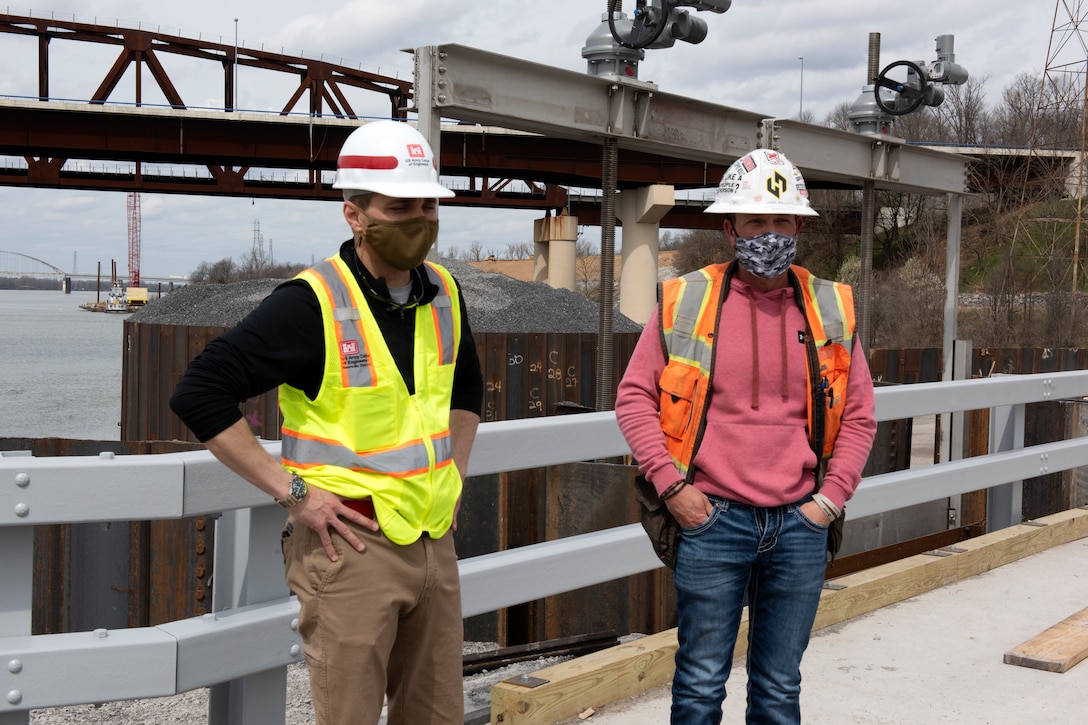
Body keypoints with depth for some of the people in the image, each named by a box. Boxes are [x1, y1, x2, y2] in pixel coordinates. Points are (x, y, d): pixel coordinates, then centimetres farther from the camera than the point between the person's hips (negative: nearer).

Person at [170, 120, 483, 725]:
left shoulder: (444, 295, 7)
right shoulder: (313, 302, -14)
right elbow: (201, 392, -16)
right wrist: (292, 491, -17)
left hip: (436, 540, 7)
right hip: (351, 545, -6)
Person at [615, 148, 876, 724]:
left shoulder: (830, 310, 5)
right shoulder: (685, 302, -2)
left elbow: (858, 414, 11)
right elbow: (634, 396, 1)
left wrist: (831, 498, 2)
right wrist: (671, 485, -6)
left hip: (800, 525, 2)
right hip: (713, 520, -2)